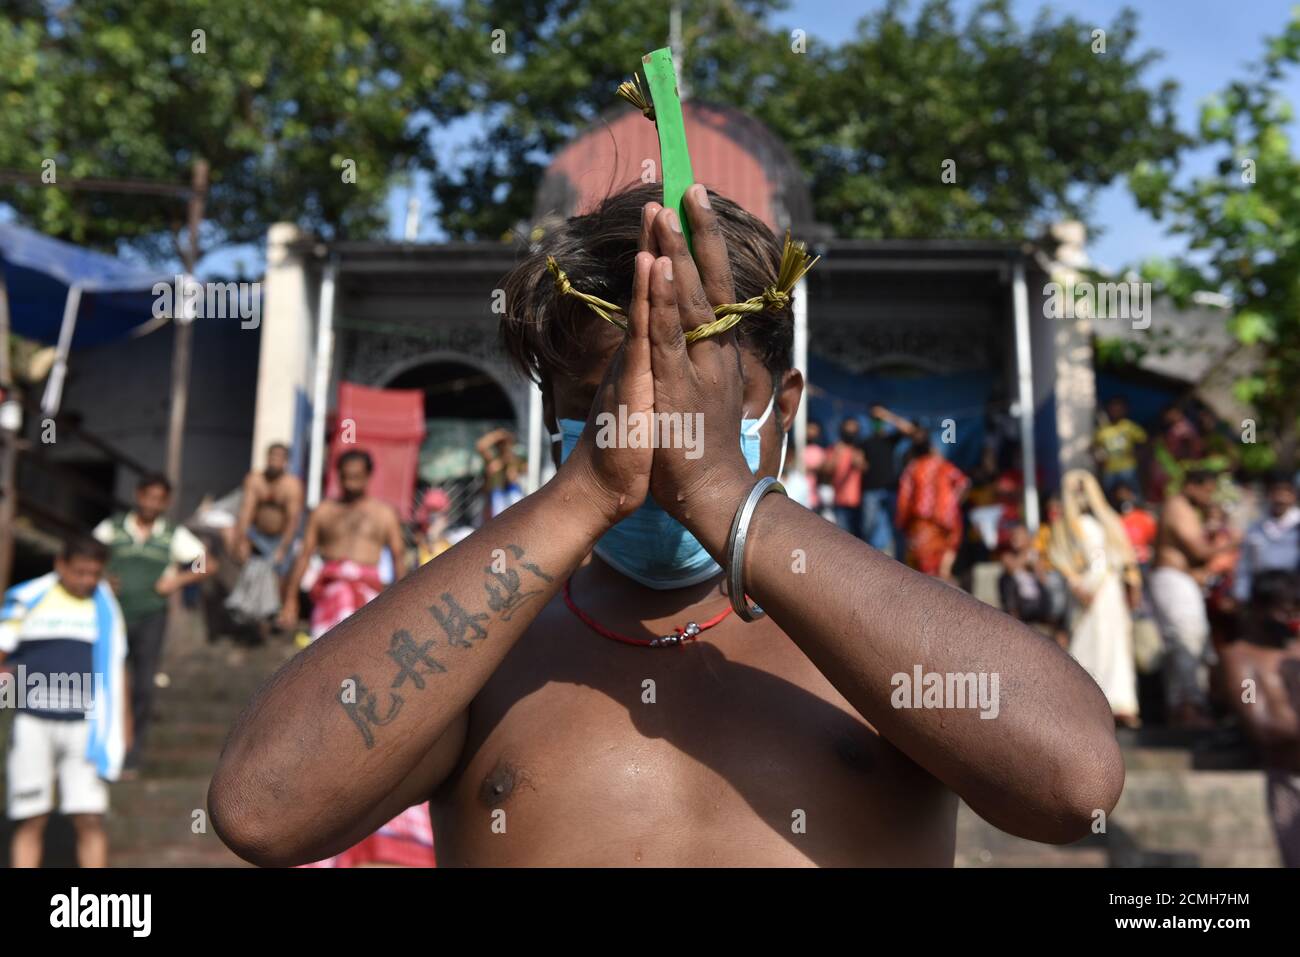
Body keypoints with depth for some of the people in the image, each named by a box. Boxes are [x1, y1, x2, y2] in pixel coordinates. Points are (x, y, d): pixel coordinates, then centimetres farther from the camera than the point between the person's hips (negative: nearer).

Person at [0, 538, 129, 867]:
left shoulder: (106, 608, 11)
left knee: (91, 820, -4)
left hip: (86, 726, 1)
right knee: (30, 821, 2)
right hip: (33, 723, -1)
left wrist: (123, 720, 17)